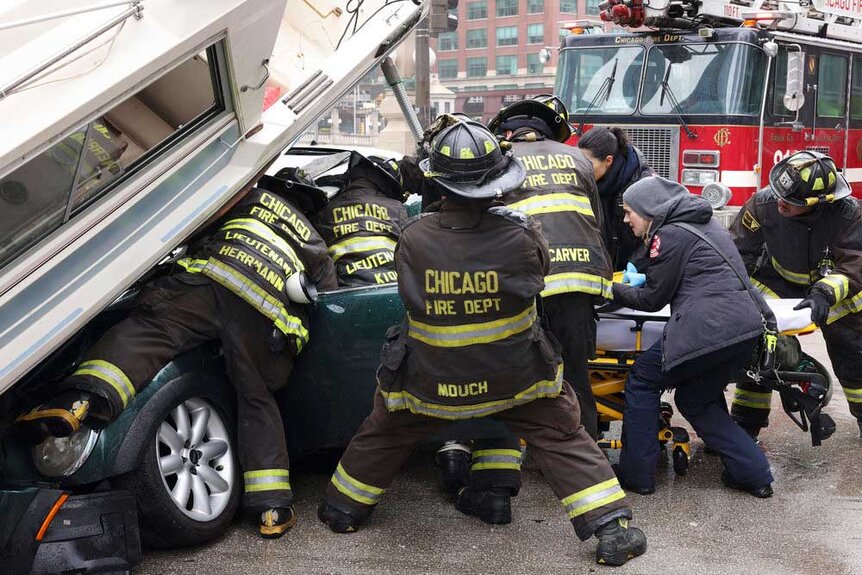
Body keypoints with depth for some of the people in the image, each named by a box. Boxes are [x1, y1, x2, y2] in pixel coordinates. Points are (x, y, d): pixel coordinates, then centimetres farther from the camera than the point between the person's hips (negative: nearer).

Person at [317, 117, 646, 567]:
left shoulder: (413, 237, -19)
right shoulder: (521, 234, -21)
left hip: (430, 383, 1)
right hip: (514, 380, -1)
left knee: (383, 434, 26)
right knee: (563, 437, 17)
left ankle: (344, 509, 44)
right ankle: (613, 529, 13)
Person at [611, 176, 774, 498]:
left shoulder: (670, 235, -5)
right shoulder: (700, 222, 22)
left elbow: (652, 299, 0)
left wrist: (612, 290, 14)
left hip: (708, 329, -9)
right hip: (747, 327, 9)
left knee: (642, 380, 7)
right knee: (695, 401, 21)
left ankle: (636, 474, 9)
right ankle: (754, 474, 14)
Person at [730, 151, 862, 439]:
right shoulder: (764, 204, -29)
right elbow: (739, 249, -19)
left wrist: (824, 293, -50)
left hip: (833, 287, 0)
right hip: (779, 282, 1)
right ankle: (745, 425, 7)